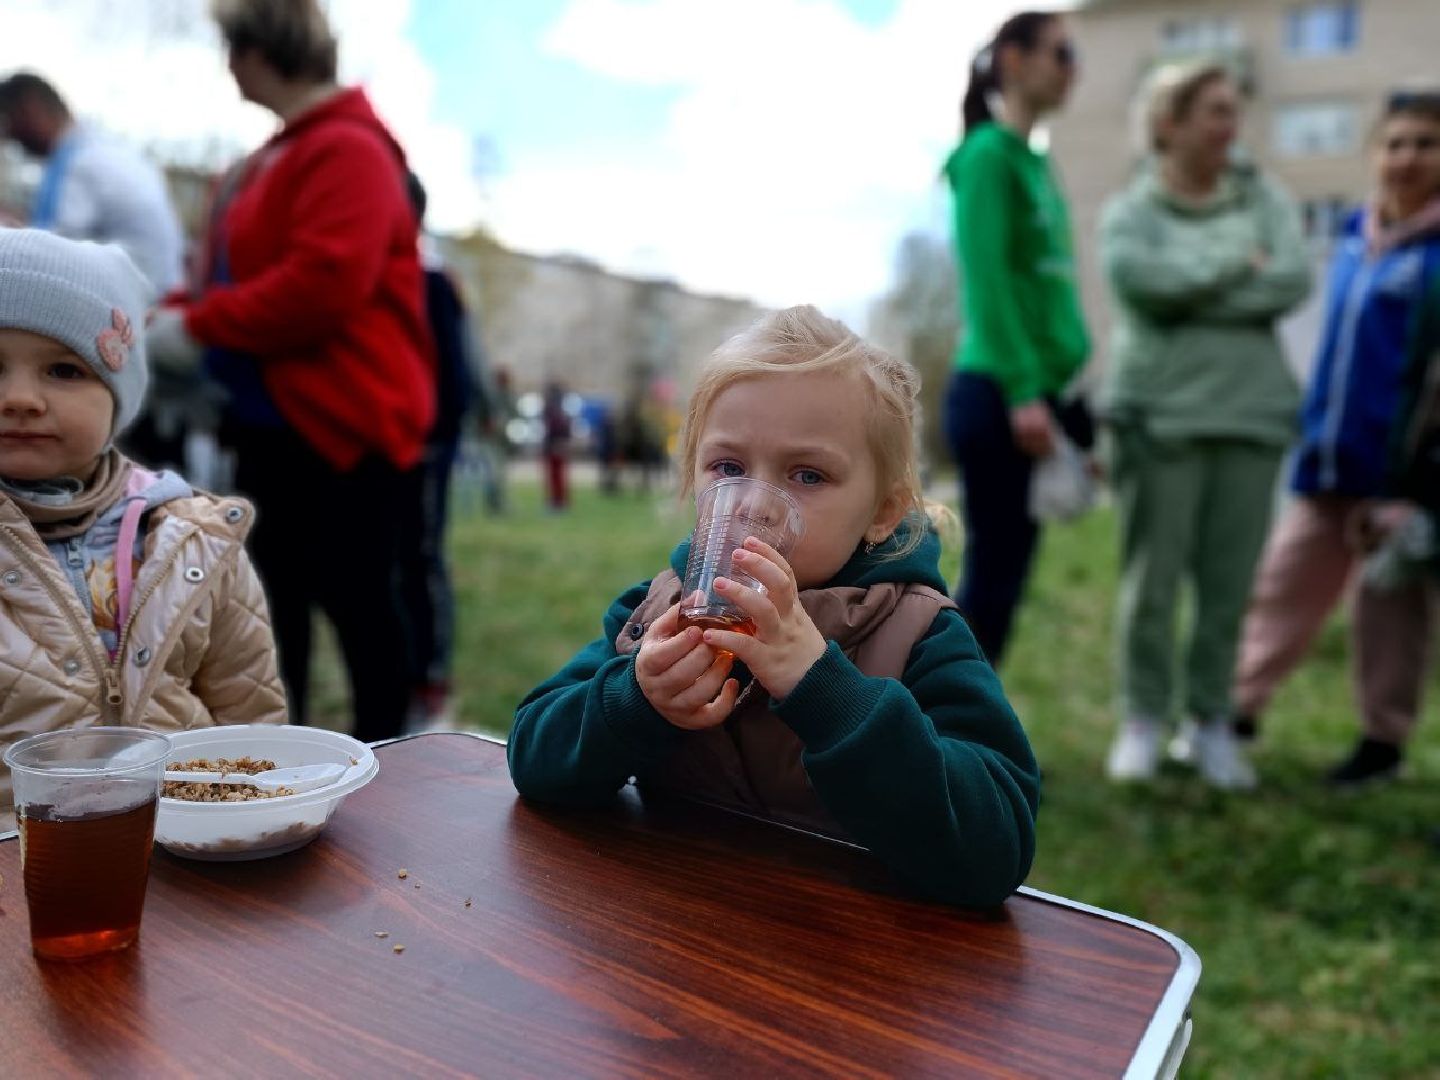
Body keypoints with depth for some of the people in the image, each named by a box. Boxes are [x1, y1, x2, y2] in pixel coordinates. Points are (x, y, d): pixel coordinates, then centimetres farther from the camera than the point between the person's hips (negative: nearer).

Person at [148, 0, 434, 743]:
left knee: (358, 600, -1)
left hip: (343, 421, -10)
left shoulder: (349, 150, -14)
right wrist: (173, 317, 8)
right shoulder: (274, 159, 17)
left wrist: (196, 324, -16)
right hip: (274, 423, 10)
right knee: (275, 598, 15)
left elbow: (323, 284, -25)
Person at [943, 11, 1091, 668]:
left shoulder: (1037, 162, 19)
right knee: (992, 574, -4)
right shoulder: (988, 153, -6)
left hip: (1033, 392, 8)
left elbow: (1051, 288, 17)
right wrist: (1022, 390, -21)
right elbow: (986, 280, -16)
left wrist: (1066, 397, 14)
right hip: (995, 393, -8)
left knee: (1003, 575, 11)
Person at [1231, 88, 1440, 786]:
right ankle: (1240, 706, 23)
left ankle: (1384, 738, 22)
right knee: (1284, 584, 11)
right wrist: (1316, 433, 16)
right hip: (1331, 459, 6)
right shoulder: (1355, 239, 11)